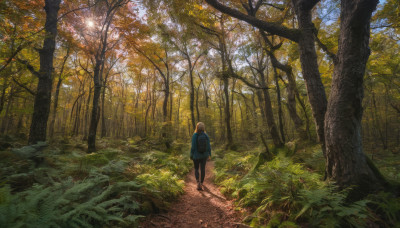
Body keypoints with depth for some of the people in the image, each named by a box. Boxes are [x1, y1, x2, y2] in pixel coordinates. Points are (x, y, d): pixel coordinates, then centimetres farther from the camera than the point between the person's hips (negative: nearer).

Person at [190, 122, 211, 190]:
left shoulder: (194, 135, -15)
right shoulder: (206, 135, -8)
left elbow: (193, 147, -15)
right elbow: (209, 146, -4)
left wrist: (191, 155, -2)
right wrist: (209, 154, 11)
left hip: (196, 155, -2)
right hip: (204, 155, 2)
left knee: (196, 169, 15)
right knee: (203, 169, 15)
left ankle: (198, 182, -5)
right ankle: (201, 183, 25)